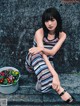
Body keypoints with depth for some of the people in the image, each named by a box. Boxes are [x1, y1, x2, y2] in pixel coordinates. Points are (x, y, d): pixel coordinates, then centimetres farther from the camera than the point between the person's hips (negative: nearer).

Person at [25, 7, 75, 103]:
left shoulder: (62, 35, -6)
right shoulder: (39, 32, -18)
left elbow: (52, 52, -20)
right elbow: (42, 54, -30)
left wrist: (41, 48, -42)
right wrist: (54, 74, -43)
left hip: (47, 64, 1)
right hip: (33, 62, 0)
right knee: (35, 55, -42)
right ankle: (59, 90, -48)